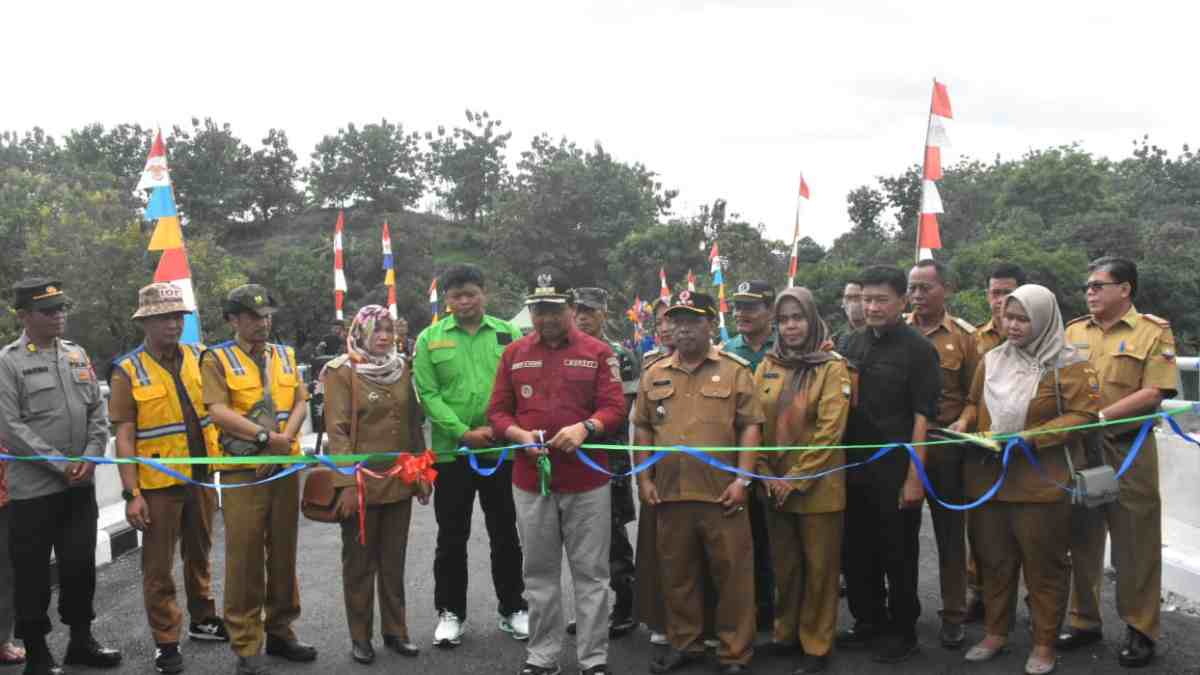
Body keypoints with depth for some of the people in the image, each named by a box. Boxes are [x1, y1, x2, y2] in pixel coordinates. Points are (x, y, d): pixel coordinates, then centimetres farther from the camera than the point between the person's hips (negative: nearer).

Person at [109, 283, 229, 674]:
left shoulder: (199, 358, 4)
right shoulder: (128, 371, -7)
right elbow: (124, 438, -9)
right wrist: (131, 494, -14)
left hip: (201, 477, 4)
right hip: (158, 483, -4)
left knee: (199, 554, 19)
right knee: (158, 566, 5)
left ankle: (203, 620, 35)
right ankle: (166, 641, 17)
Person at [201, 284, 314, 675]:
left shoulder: (285, 356, 13)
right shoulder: (217, 360, -2)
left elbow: (300, 404, 6)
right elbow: (219, 413, -13)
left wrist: (284, 442, -10)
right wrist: (266, 438, -17)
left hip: (285, 468, 5)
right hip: (242, 470, -5)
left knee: (283, 553, 11)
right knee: (244, 558, -2)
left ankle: (280, 631, 24)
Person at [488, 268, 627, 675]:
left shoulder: (598, 352, 1)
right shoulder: (514, 354, 8)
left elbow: (615, 408, -5)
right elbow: (497, 412, 7)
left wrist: (585, 428, -23)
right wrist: (520, 435, -12)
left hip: (587, 480, -2)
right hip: (530, 480, 2)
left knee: (590, 574, 4)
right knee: (539, 574, 11)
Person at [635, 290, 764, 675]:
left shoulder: (734, 370, 1)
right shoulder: (654, 374, 10)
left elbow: (750, 427, -2)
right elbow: (642, 430, 13)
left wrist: (742, 479, -9)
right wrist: (644, 479, 6)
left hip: (721, 492, -3)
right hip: (669, 493, 3)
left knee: (732, 574, 3)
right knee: (677, 573, 13)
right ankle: (684, 644, 28)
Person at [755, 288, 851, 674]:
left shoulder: (832, 367, -7)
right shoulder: (767, 367, 6)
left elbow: (830, 430, -14)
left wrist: (797, 479, -16)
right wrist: (765, 475, -5)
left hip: (817, 487, -4)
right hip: (773, 486, 4)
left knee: (819, 567, 5)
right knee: (784, 564, 15)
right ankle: (786, 633, 30)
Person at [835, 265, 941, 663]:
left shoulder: (918, 350, -8)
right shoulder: (851, 344, 8)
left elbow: (922, 417, -12)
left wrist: (913, 476, -17)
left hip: (895, 470, -5)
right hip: (854, 467, 5)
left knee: (898, 554, 6)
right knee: (857, 551, 14)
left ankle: (902, 631, 22)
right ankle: (868, 622, 30)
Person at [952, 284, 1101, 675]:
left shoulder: (1068, 364, -7)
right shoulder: (992, 359, 10)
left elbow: (1084, 415, -12)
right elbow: (974, 403, 20)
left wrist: (1032, 437, -21)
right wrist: (964, 422, -1)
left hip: (1041, 481, -5)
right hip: (988, 477, 5)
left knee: (1043, 564, 5)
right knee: (993, 559, 13)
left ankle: (1044, 643, 18)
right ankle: (996, 633, 27)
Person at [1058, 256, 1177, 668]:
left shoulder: (1154, 331, -3)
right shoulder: (1073, 331, 10)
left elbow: (1153, 392, -12)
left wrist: (1100, 416, -21)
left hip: (1128, 451, -4)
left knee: (1134, 542, 3)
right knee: (1082, 539, 12)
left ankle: (1140, 630, 15)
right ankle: (1084, 621, 24)